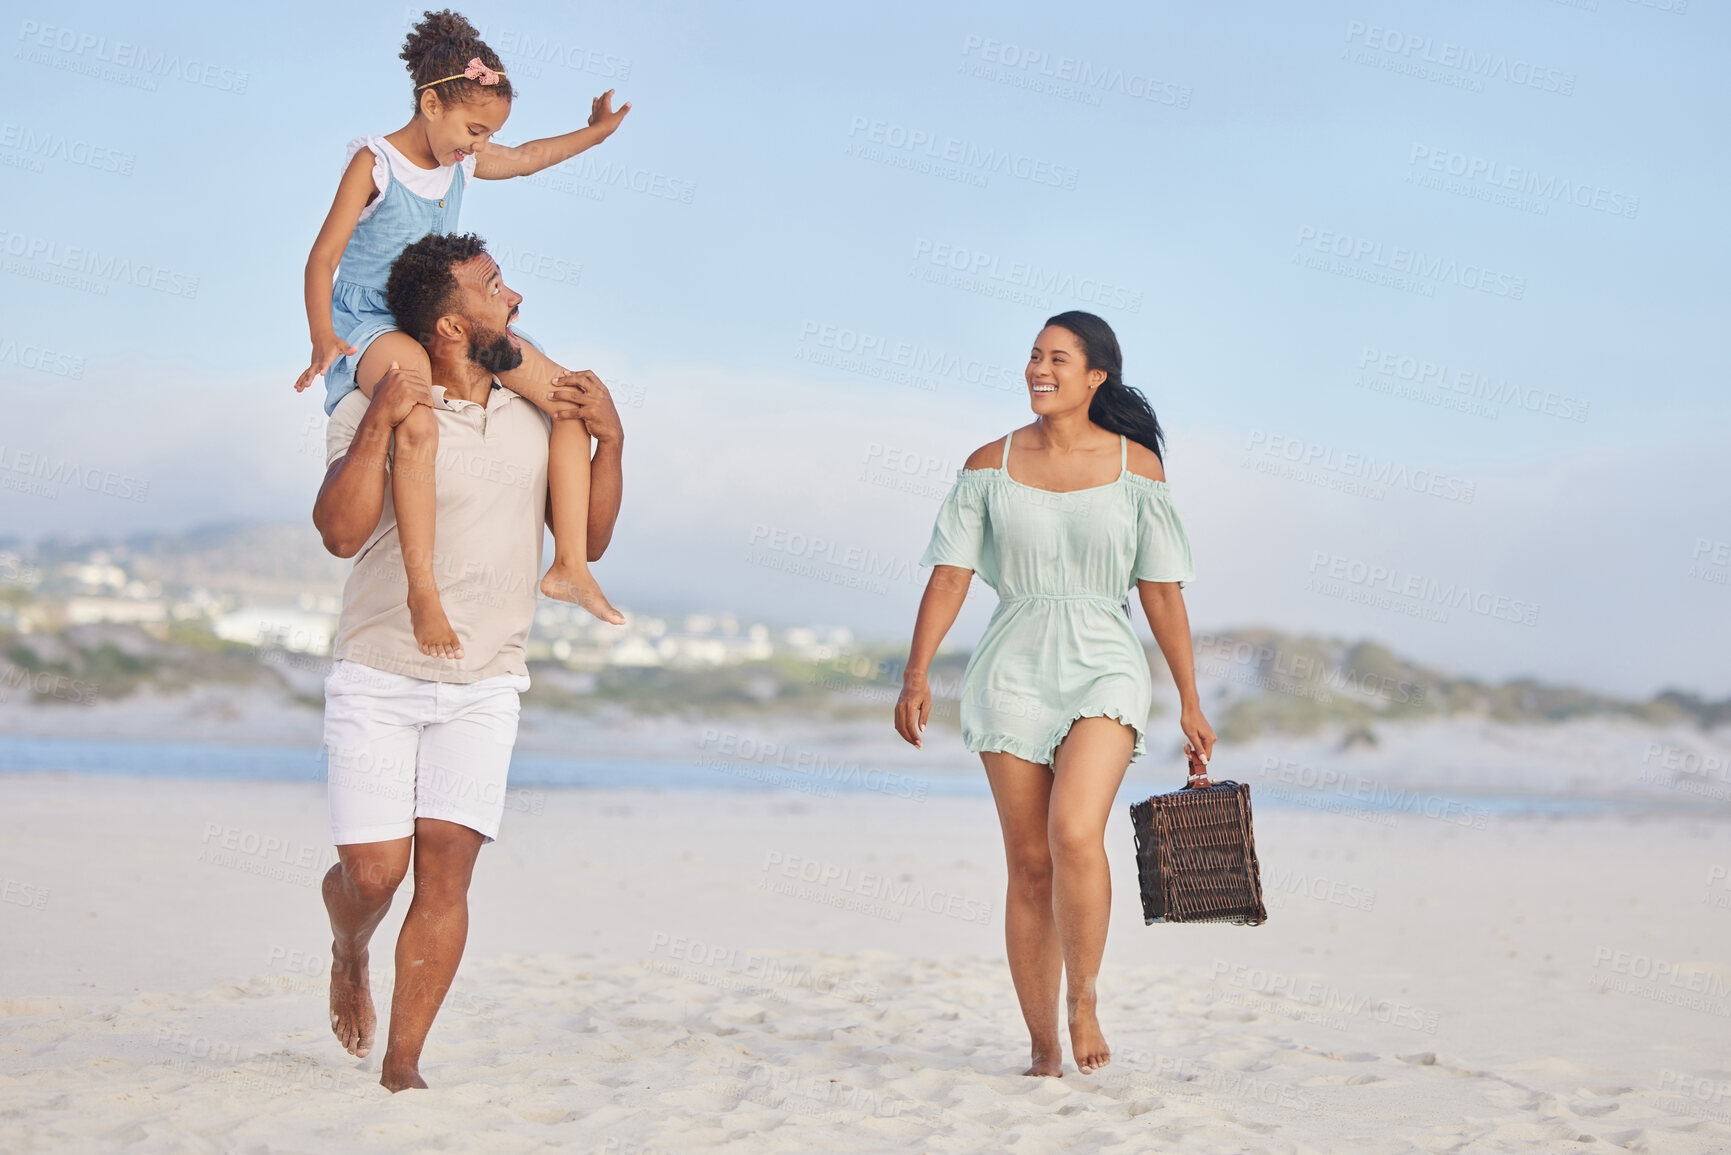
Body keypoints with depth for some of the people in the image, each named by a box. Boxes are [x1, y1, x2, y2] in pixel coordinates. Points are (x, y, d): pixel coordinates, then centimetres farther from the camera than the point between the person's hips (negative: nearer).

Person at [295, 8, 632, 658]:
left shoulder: (464, 162, 9)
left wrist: (592, 134, 29)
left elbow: (526, 159, 32)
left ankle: (570, 565, -7)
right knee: (419, 428, -39)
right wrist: (323, 340, -24)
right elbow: (324, 256, -14)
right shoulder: (374, 164, -11)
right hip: (370, 326, -8)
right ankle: (422, 592, -36)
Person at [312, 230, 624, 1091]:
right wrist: (378, 424, -27)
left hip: (482, 689, 3)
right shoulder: (371, 414, -7)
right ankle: (348, 956, 29)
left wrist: (609, 440, -3)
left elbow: (588, 541, 10)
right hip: (376, 679, -3)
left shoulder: (537, 417, 7)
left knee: (445, 870, -7)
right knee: (374, 872, -7)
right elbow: (341, 531, -21)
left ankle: (403, 1065, 0)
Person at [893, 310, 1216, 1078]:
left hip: (1103, 670, -1)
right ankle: (1043, 1046, 10)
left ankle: (1083, 1000, -3)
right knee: (1029, 864, 1)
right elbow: (949, 577, 2)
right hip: (1013, 672, 2)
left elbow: (1161, 591, 4)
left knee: (1075, 833, -24)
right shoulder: (990, 466, 5)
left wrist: (1191, 704, 4)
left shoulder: (1136, 467, 2)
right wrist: (915, 677, -9)